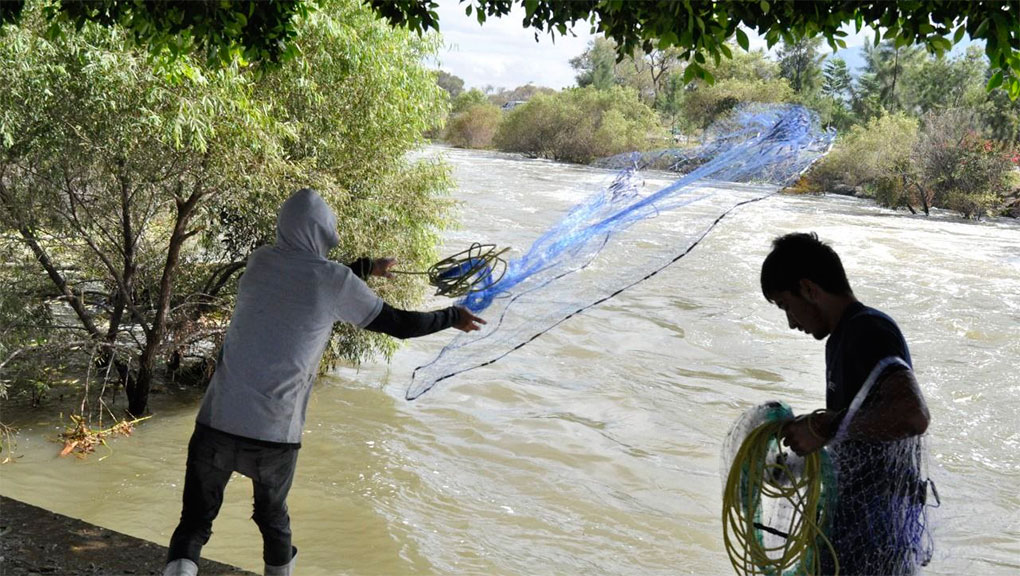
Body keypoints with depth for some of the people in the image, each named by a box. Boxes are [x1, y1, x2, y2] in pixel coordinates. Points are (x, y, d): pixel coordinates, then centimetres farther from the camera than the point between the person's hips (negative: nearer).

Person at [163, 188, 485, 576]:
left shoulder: (260, 261, 8)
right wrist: (454, 317, 21)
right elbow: (399, 324, 4)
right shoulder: (336, 281, -5)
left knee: (195, 521, 7)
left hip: (217, 424, 2)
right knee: (272, 516, 23)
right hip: (276, 437, -2)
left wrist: (366, 267, 41)